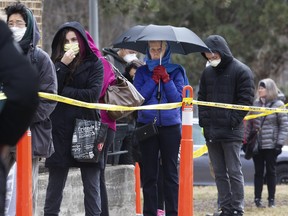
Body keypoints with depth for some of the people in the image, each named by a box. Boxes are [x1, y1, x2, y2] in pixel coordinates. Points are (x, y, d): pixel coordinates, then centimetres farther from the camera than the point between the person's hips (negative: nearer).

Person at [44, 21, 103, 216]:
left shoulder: (94, 64, 4)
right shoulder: (56, 63, 10)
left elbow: (94, 94, -9)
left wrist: (64, 92, -6)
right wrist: (62, 66, -11)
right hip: (60, 131, 2)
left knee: (91, 185, 0)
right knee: (55, 184, 4)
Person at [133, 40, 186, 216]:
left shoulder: (176, 71, 6)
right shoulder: (142, 72, 8)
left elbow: (178, 99, -3)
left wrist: (166, 79, -10)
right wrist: (154, 79, -10)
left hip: (170, 126, -1)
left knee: (171, 172, 1)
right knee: (149, 173, 2)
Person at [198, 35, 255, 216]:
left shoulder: (242, 71, -4)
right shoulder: (207, 72, 15)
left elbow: (246, 99, -8)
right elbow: (202, 98, 20)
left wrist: (232, 121, -14)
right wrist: (204, 119, 5)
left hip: (232, 132, -6)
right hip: (211, 132, 6)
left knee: (234, 172, -5)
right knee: (219, 173, 8)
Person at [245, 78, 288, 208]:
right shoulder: (255, 104, 7)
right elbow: (249, 123, 11)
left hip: (271, 145, -3)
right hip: (256, 144, 3)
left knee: (271, 172, 5)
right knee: (258, 172, 5)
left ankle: (271, 199, 11)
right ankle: (257, 199, 9)